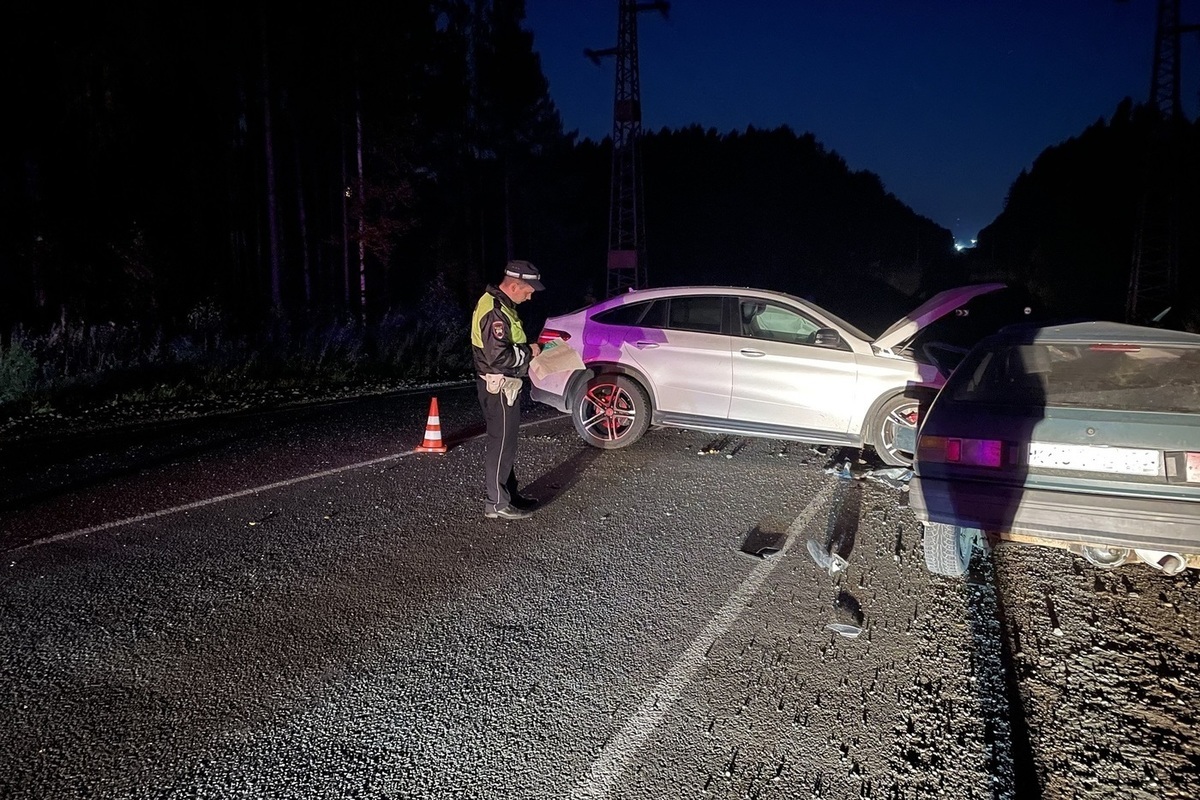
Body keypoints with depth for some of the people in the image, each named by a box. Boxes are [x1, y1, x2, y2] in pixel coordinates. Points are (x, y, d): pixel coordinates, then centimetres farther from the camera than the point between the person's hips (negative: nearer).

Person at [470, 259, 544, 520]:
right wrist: (528, 351, -15)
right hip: (499, 388, -11)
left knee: (506, 442, 18)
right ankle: (497, 504, 7)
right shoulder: (495, 312, -22)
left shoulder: (497, 304, 12)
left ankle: (510, 495, 29)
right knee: (501, 444, -2)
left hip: (502, 386, 11)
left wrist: (526, 349, 8)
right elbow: (498, 356, -28)